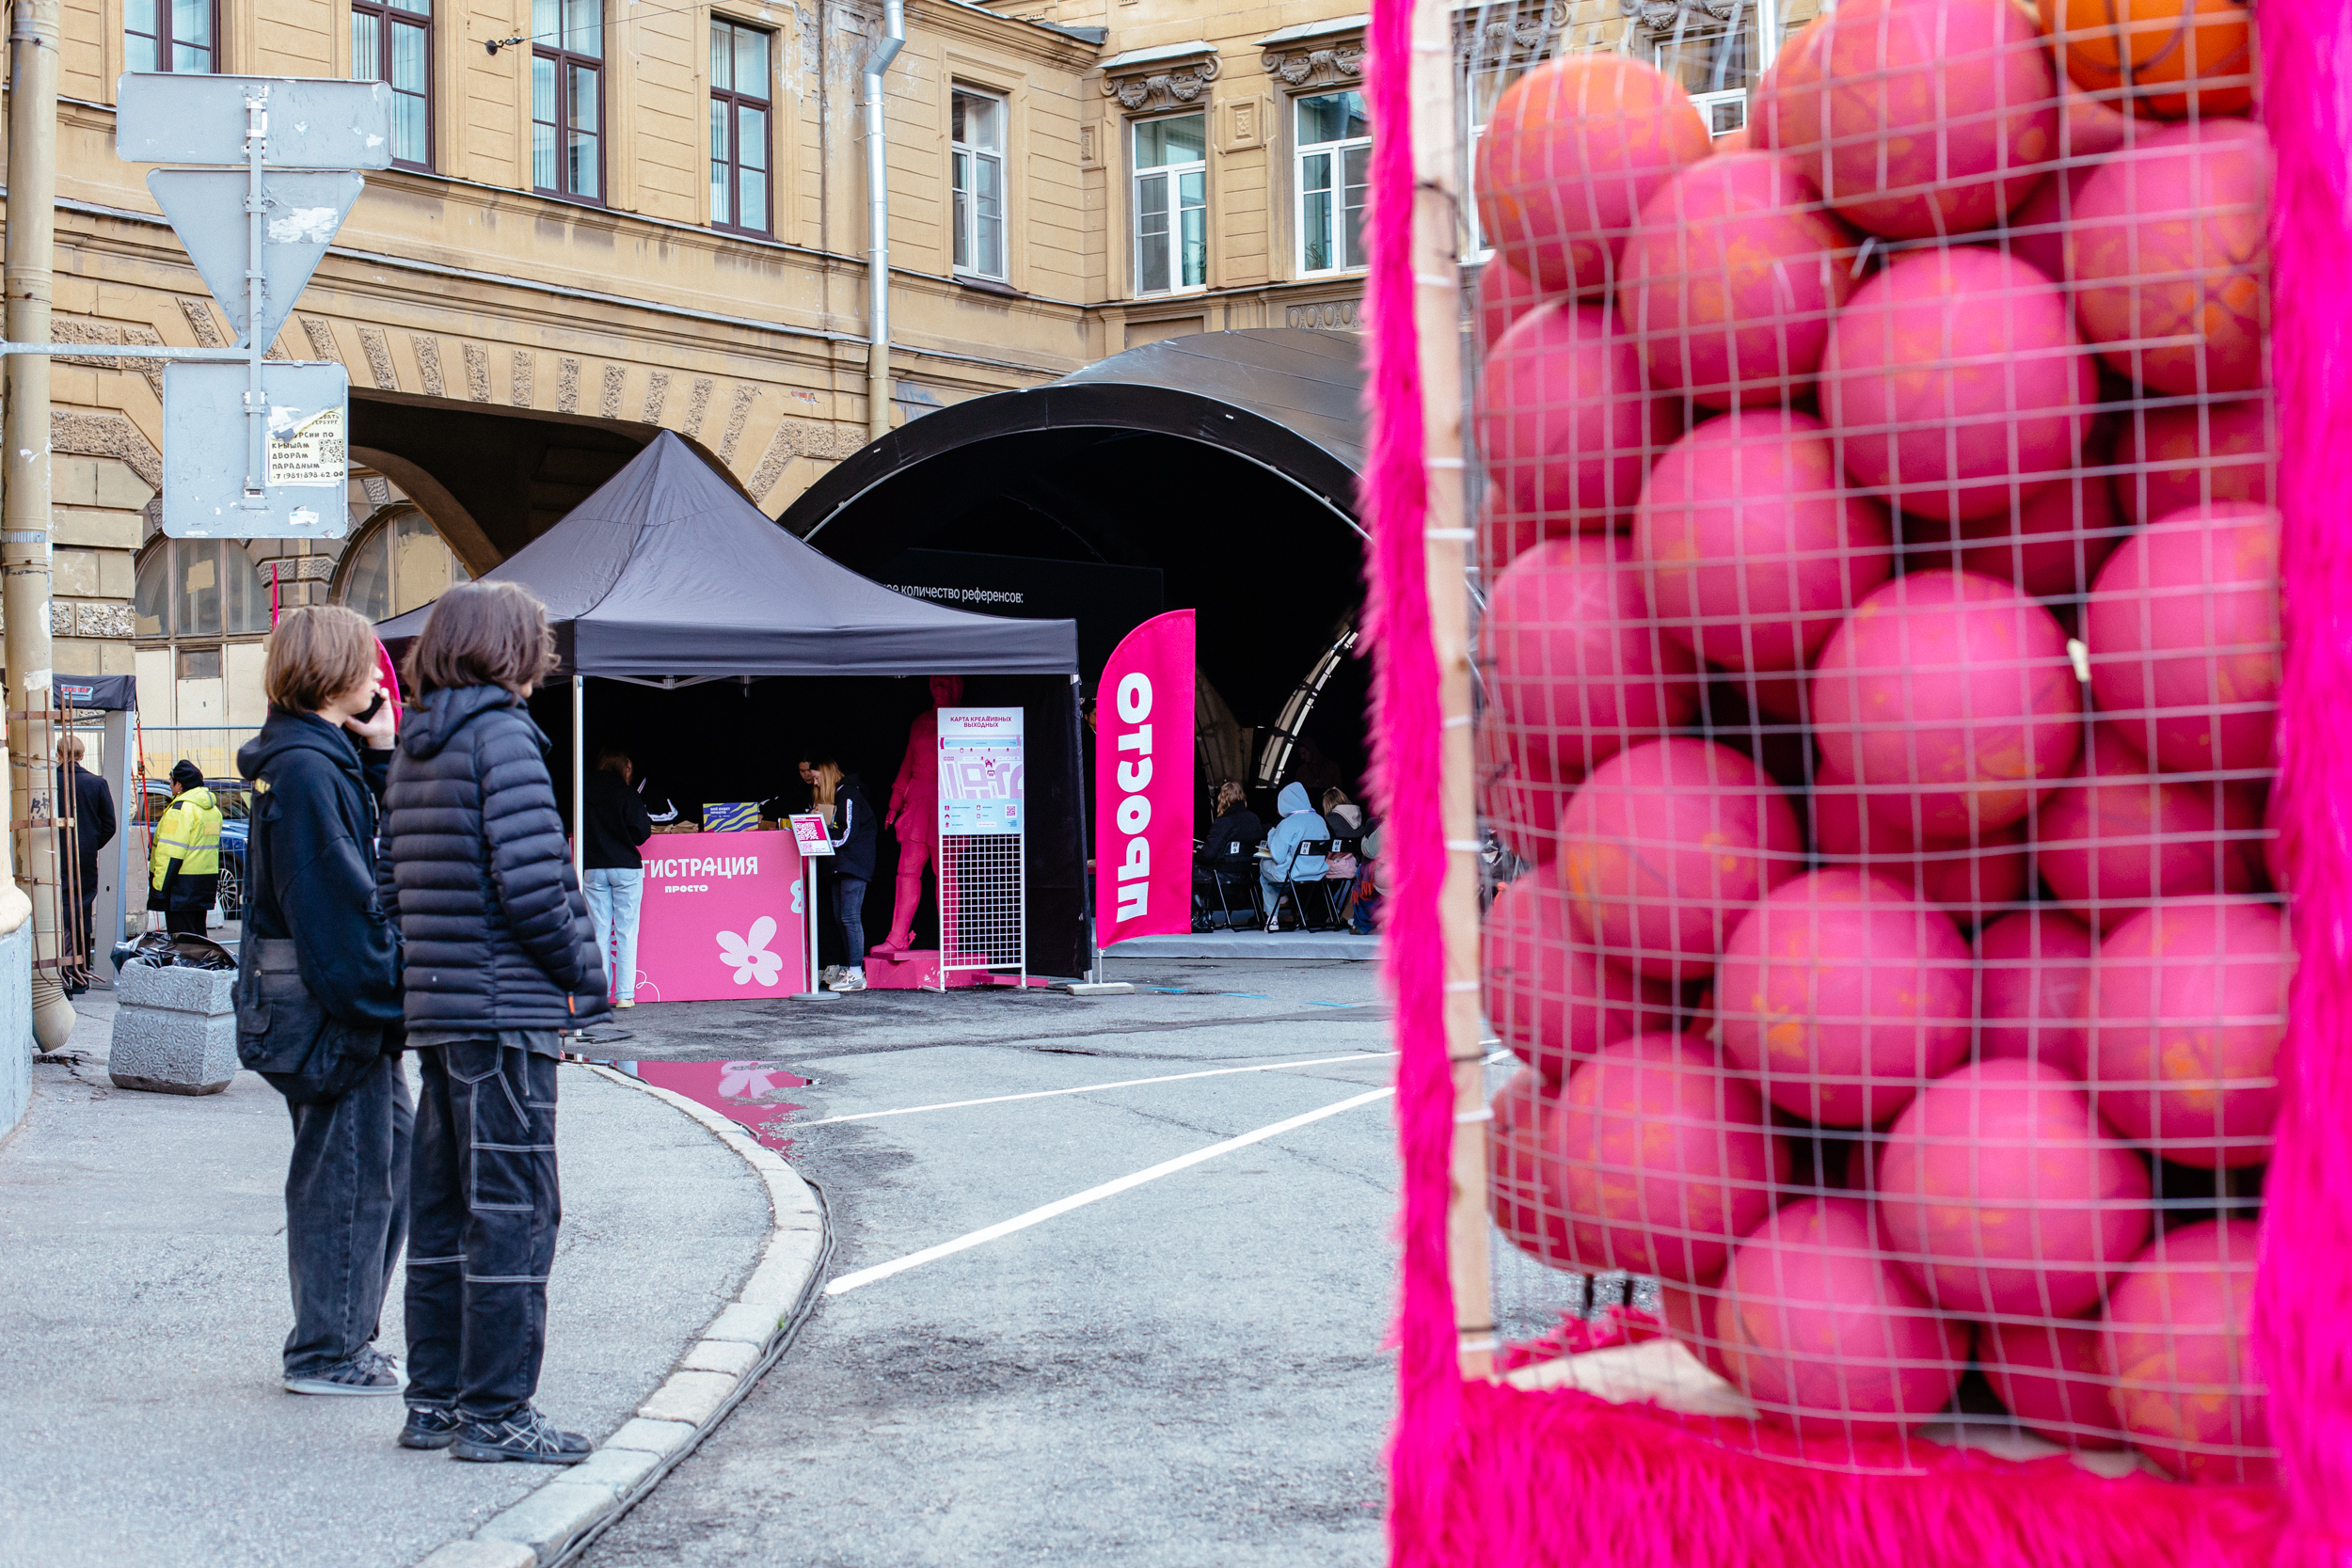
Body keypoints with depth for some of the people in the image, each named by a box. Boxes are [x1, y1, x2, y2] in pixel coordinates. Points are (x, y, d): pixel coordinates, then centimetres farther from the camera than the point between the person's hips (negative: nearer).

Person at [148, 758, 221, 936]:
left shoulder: (181, 808, -15)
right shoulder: (213, 808, 14)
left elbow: (170, 854, -19)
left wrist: (158, 886, -18)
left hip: (183, 885, -9)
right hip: (206, 884, 9)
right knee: (197, 933, 15)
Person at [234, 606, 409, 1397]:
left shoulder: (327, 757, 14)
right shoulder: (306, 767, -17)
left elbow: (381, 853, 16)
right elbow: (334, 902, -21)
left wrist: (379, 755, 8)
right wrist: (378, 999, -19)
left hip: (346, 1004, 10)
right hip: (332, 1004, -10)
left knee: (392, 1150, 16)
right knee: (346, 1171, -2)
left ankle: (346, 1336, 26)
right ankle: (326, 1353, 9)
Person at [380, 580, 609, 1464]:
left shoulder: (412, 748, 14)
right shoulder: (502, 733, -12)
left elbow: (395, 880, 14)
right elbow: (531, 878, -20)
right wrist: (586, 976, -8)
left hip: (434, 1009, 9)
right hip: (505, 1013, -9)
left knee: (442, 1213, 14)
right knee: (514, 1212, -2)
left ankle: (434, 1401, 21)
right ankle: (493, 1414, 1)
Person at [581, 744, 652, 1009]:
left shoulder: (584, 793, 2)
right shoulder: (628, 796, -9)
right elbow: (640, 834, -10)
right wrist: (647, 821, 10)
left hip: (594, 870, 3)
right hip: (625, 868, -3)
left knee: (600, 931, 8)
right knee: (626, 932, 1)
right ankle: (624, 994, -2)